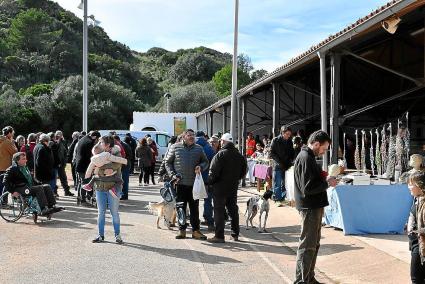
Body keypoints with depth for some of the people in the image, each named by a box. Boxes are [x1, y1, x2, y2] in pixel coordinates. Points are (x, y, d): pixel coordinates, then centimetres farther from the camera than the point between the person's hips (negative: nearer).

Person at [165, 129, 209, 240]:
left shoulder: (199, 149, 8)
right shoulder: (175, 147, 2)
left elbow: (205, 162, 16)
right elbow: (168, 162, 7)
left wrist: (201, 167, -5)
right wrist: (172, 174, -6)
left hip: (194, 183, 2)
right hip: (180, 183, -1)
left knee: (194, 207, 6)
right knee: (180, 207, 4)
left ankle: (195, 230, 14)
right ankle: (182, 230, 15)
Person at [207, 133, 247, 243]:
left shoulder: (220, 154, -15)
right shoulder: (239, 155, 6)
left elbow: (214, 172, -18)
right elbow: (244, 171, 13)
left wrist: (210, 182, -4)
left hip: (220, 187, -6)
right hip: (233, 187, 6)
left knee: (219, 211, -2)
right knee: (233, 210, 16)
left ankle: (219, 236, -3)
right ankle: (235, 234, 23)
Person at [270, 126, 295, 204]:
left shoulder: (289, 141, 10)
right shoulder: (275, 140, -4)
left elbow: (292, 153, 19)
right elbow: (272, 153, -6)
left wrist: (290, 161, 1)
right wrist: (279, 162, -13)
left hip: (287, 166, 4)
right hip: (278, 166, -4)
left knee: (285, 184, 6)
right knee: (277, 184, -1)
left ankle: (283, 199, 14)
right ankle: (277, 199, 3)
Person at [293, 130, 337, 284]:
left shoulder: (308, 156, 14)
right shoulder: (306, 158, -20)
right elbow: (307, 187, -25)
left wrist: (325, 179, 4)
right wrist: (327, 183, -14)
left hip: (314, 207, 11)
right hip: (310, 208, -11)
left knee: (314, 244, 19)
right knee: (307, 245, -4)